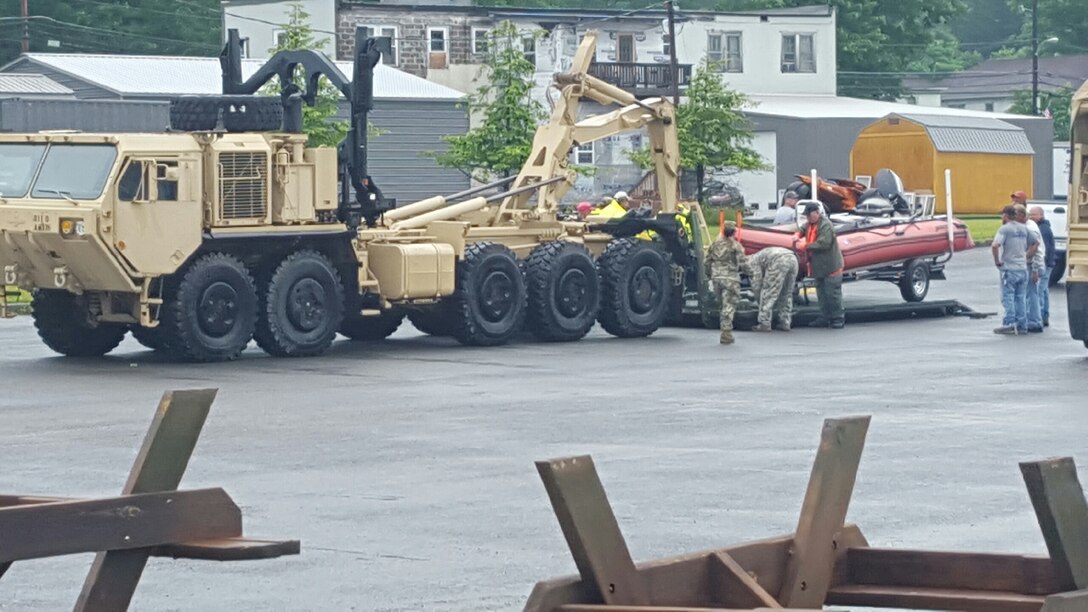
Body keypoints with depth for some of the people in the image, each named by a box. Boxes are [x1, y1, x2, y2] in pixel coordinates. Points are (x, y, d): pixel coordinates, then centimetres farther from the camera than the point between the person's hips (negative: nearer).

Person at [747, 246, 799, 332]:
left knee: (767, 293, 2)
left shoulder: (752, 261, 16)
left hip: (780, 261, -8)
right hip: (793, 259, 8)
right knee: (787, 295, 21)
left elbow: (756, 282, 11)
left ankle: (764, 324, 2)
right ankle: (785, 323, 21)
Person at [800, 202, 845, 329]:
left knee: (833, 292, -5)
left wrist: (806, 246, -19)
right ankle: (825, 317, 21)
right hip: (819, 266, 10)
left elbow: (823, 243, -27)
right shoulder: (810, 224, 10)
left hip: (830, 266, -10)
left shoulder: (825, 225, -19)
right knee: (821, 293, 14)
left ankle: (838, 318, 1)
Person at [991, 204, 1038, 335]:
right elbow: (1035, 243, 17)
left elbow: (995, 246, -24)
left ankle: (1009, 325, -2)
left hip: (1009, 269, -6)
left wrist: (997, 261, -12)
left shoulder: (1004, 229, -11)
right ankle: (1022, 325, 12)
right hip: (1023, 269, 6)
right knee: (1021, 298, 11)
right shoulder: (1024, 229, 9)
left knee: (1008, 298, 0)